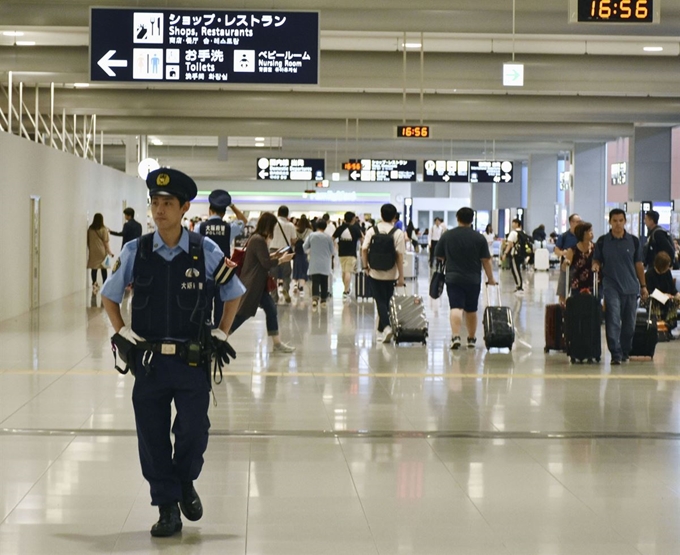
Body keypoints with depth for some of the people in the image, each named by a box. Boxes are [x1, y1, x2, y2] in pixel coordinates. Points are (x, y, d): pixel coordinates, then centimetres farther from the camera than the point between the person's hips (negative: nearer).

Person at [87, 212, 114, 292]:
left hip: (92, 251, 2)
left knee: (93, 269, 5)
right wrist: (109, 251, 0)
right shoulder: (103, 229, -8)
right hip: (102, 251, -2)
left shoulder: (90, 229, 0)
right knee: (104, 269, 6)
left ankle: (94, 284, 2)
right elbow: (106, 242, -7)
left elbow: (88, 240, 3)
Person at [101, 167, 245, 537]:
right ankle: (167, 508, 19)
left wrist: (221, 334, 6)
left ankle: (185, 483, 28)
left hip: (192, 361, -1)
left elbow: (233, 293, 13)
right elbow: (109, 296, 14)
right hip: (148, 360, 1)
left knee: (193, 432, -4)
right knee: (152, 437, 4)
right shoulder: (135, 252, -1)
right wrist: (123, 333, 3)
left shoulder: (206, 252, -3)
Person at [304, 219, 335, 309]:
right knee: (324, 283, 11)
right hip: (325, 264, 0)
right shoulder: (328, 238, -5)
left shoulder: (311, 235, -3)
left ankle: (315, 298, -24)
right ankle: (323, 300, 14)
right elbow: (332, 251, 2)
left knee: (315, 282, -4)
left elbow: (305, 247, 2)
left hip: (314, 264, 0)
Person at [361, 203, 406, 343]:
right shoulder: (398, 233, -8)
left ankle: (386, 327, -19)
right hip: (390, 274, 0)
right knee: (386, 301, 13)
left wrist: (366, 266, 8)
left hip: (374, 273, 0)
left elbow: (364, 249, -7)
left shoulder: (372, 231, -3)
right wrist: (401, 276, -4)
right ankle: (381, 331, 22)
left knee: (380, 301, 2)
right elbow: (399, 255, -9)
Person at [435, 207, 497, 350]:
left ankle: (455, 336, -27)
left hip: (453, 278, -1)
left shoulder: (447, 235, 1)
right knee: (471, 310, 14)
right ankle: (471, 339, 26)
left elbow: (439, 257, 9)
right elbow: (486, 260, -3)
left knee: (456, 308, -7)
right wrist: (490, 279, 7)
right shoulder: (479, 238, -2)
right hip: (473, 279, 1)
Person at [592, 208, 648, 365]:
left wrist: (643, 286, 10)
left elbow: (638, 264, 10)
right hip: (611, 286, -2)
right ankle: (615, 354, -12)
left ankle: (625, 352, 21)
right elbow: (597, 260, 10)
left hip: (631, 287, 2)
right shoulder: (602, 241, 2)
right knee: (613, 321, -11)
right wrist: (596, 265, -14)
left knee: (629, 323, 8)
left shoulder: (633, 241, 5)